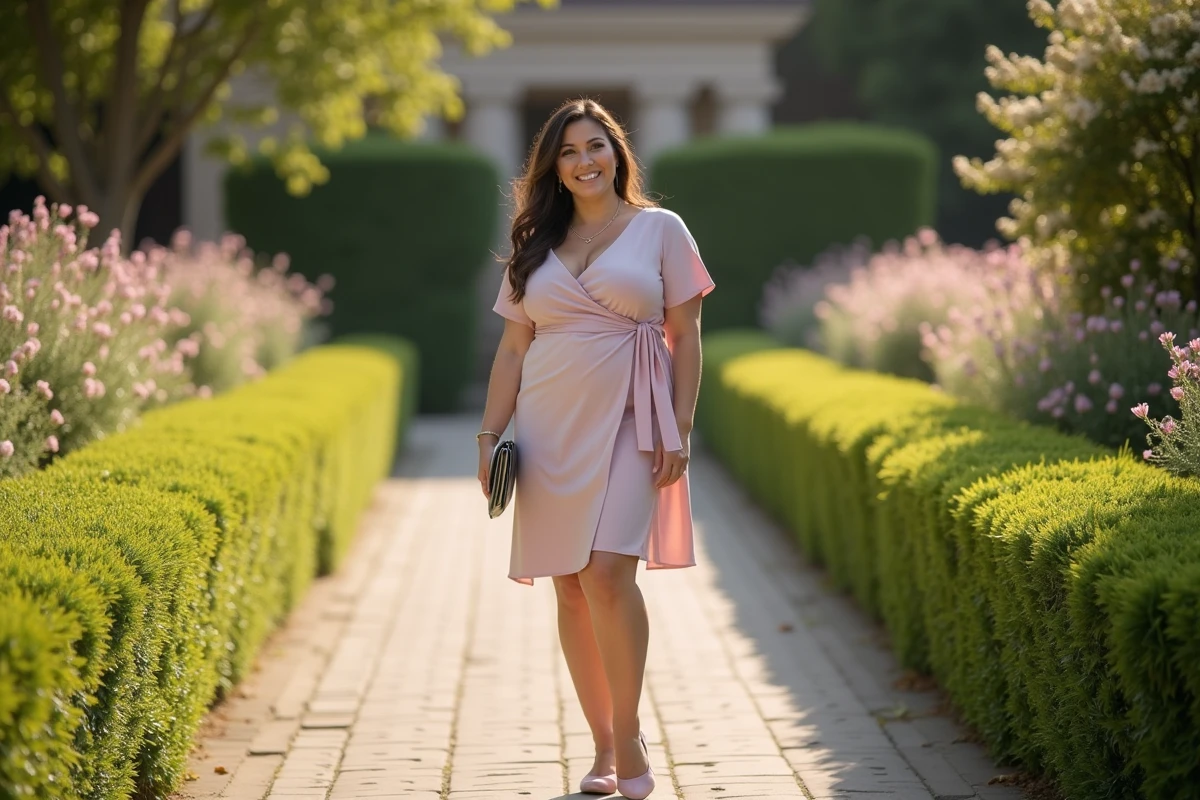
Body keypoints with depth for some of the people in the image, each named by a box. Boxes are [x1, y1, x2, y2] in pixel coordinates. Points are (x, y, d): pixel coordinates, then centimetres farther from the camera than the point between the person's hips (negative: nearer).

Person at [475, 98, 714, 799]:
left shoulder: (661, 230, 5)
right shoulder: (537, 247, 14)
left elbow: (686, 337, 2)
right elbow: (513, 348, 14)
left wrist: (680, 432, -5)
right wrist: (490, 434, 6)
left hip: (628, 426, -4)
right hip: (550, 431, 4)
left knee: (607, 575, -19)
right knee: (571, 588, 3)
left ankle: (630, 737, -6)